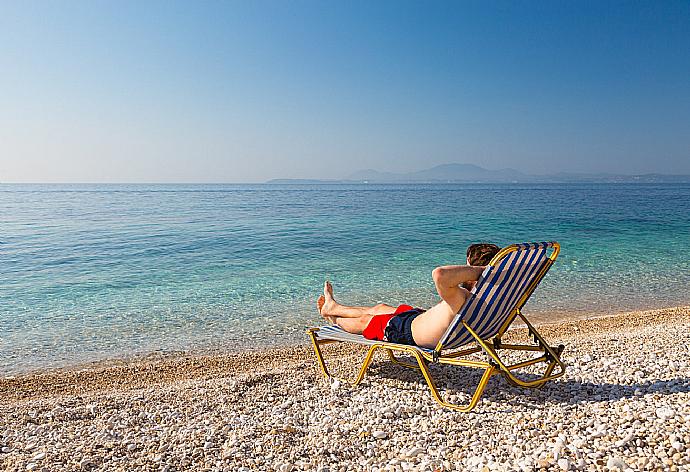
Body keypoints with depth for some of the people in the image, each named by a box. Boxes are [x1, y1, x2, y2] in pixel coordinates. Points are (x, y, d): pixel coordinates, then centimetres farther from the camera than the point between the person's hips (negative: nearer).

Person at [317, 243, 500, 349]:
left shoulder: (461, 299, -45)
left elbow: (439, 274, -64)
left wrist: (479, 270, -53)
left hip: (409, 332, -8)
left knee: (364, 321, 21)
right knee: (380, 308, 29)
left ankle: (334, 319, 56)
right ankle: (333, 308, 54)